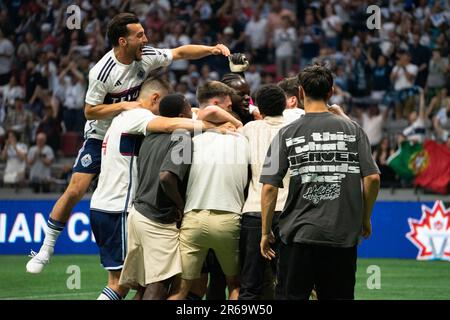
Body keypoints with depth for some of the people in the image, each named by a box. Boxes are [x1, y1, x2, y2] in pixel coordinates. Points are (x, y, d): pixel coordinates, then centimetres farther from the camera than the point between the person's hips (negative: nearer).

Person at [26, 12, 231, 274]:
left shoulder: (146, 56, -9)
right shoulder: (103, 72, -24)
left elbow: (181, 52, 4)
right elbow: (90, 112, -17)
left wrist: (211, 49, -8)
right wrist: (123, 105, -26)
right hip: (100, 137, -5)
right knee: (76, 190, -10)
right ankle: (47, 247, 3)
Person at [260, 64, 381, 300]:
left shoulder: (287, 134, 0)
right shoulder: (352, 130, 4)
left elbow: (269, 187, -2)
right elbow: (372, 178, 1)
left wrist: (266, 232, 7)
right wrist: (365, 219, 15)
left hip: (299, 234, -2)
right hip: (343, 235, 2)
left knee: (289, 296, 3)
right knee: (339, 296, 8)